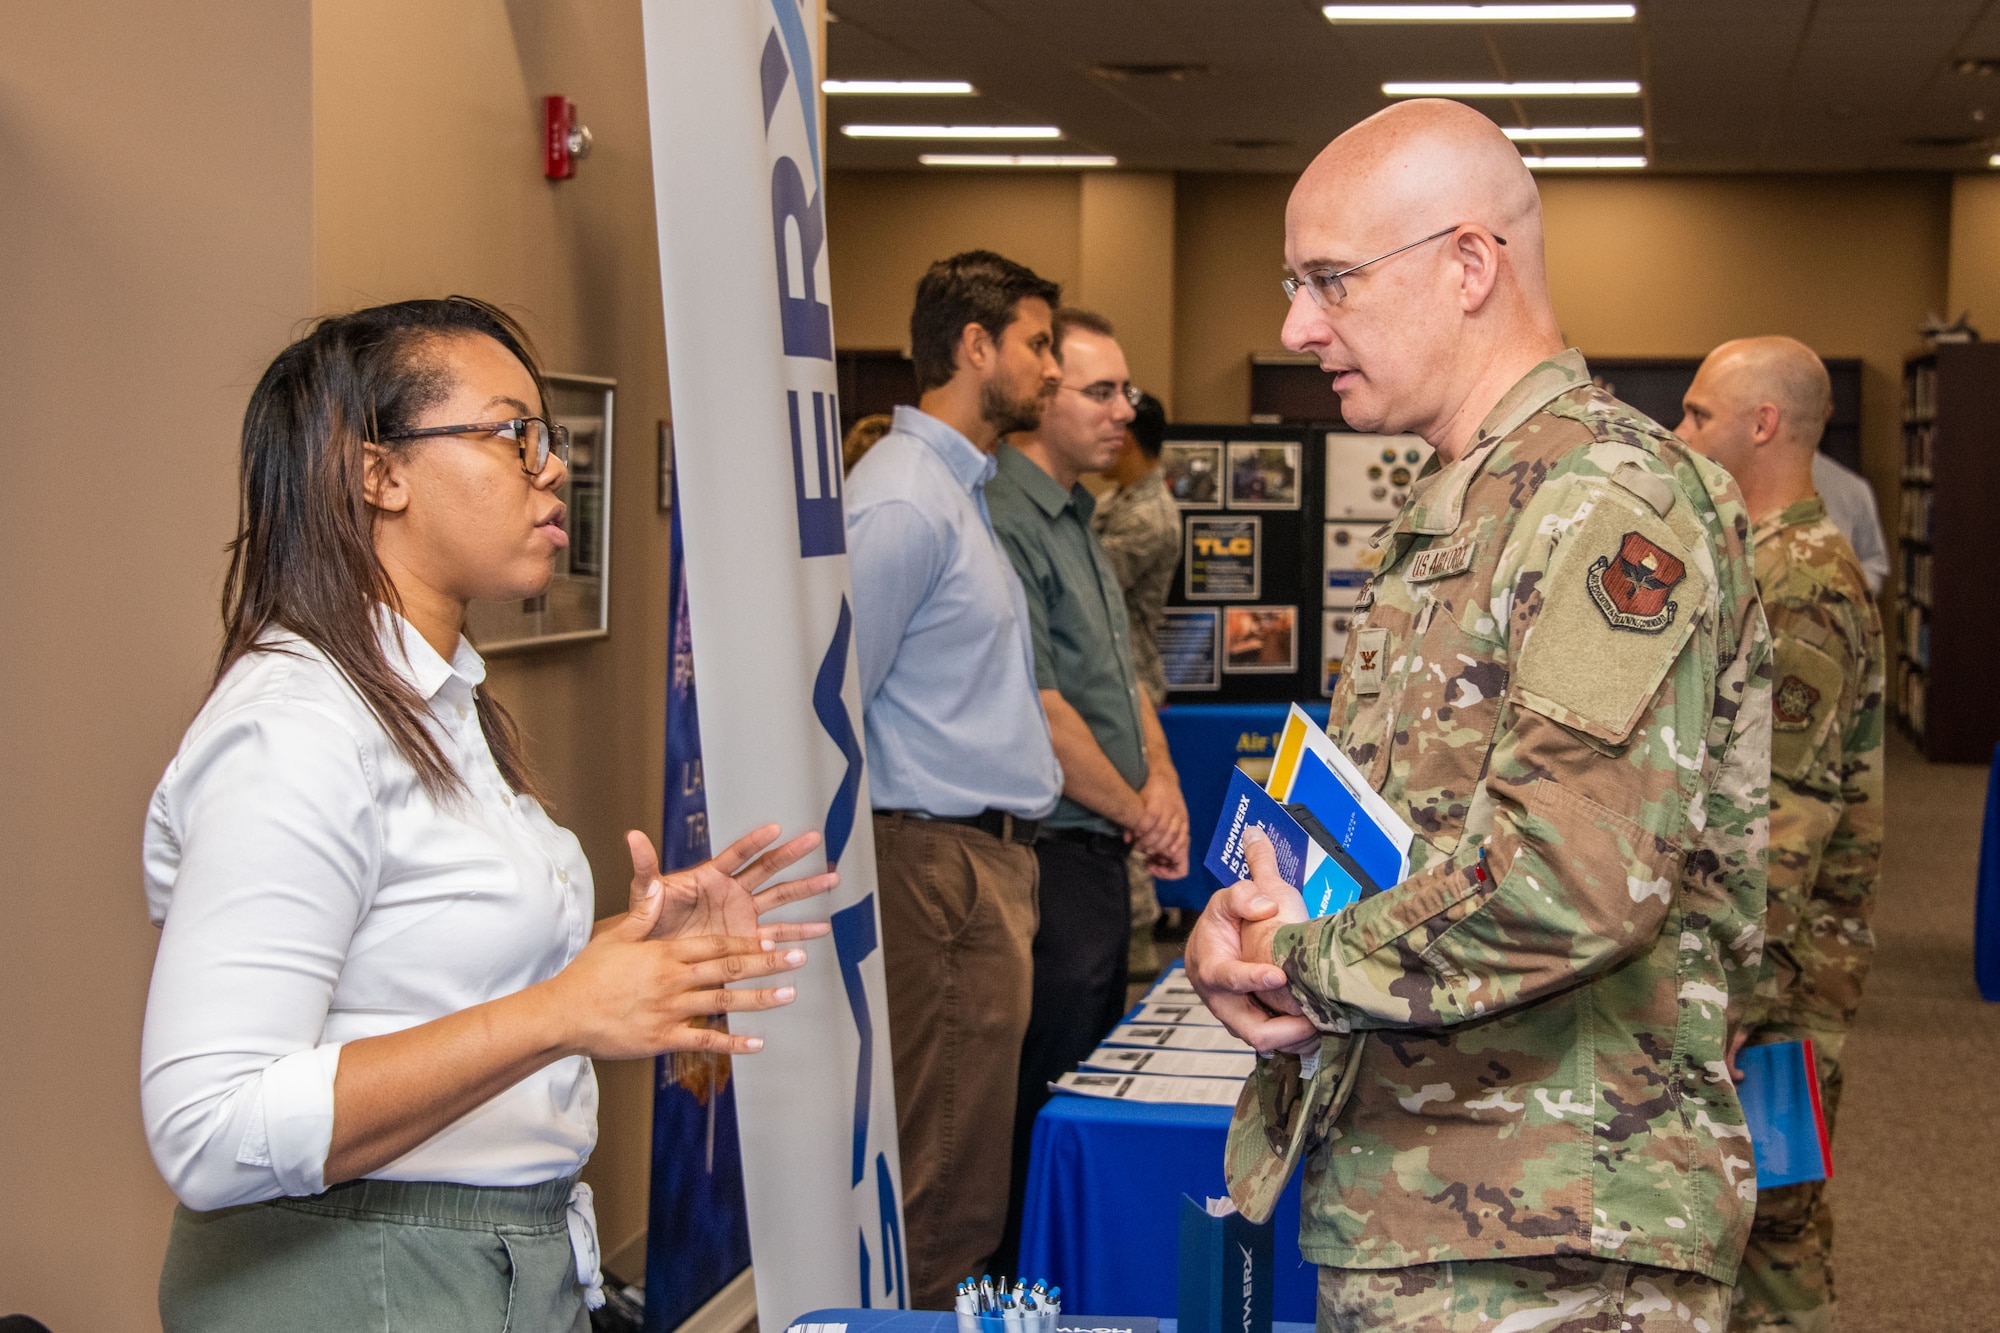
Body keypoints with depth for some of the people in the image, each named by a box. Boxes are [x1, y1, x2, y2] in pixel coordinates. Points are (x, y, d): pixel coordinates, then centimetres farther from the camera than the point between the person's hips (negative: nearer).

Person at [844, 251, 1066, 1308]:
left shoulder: (960, 489, 19)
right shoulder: (903, 500, -14)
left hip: (992, 857, 10)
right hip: (947, 861, -10)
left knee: (962, 1172, 15)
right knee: (944, 1192, -5)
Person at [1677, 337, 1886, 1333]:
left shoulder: (1798, 587, -19)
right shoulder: (1775, 558, 13)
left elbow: (1788, 817, -24)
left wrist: (1740, 1000, -25)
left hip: (1777, 956, -10)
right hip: (1742, 941, 10)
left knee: (1767, 1216, -1)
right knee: (1768, 1208, 17)